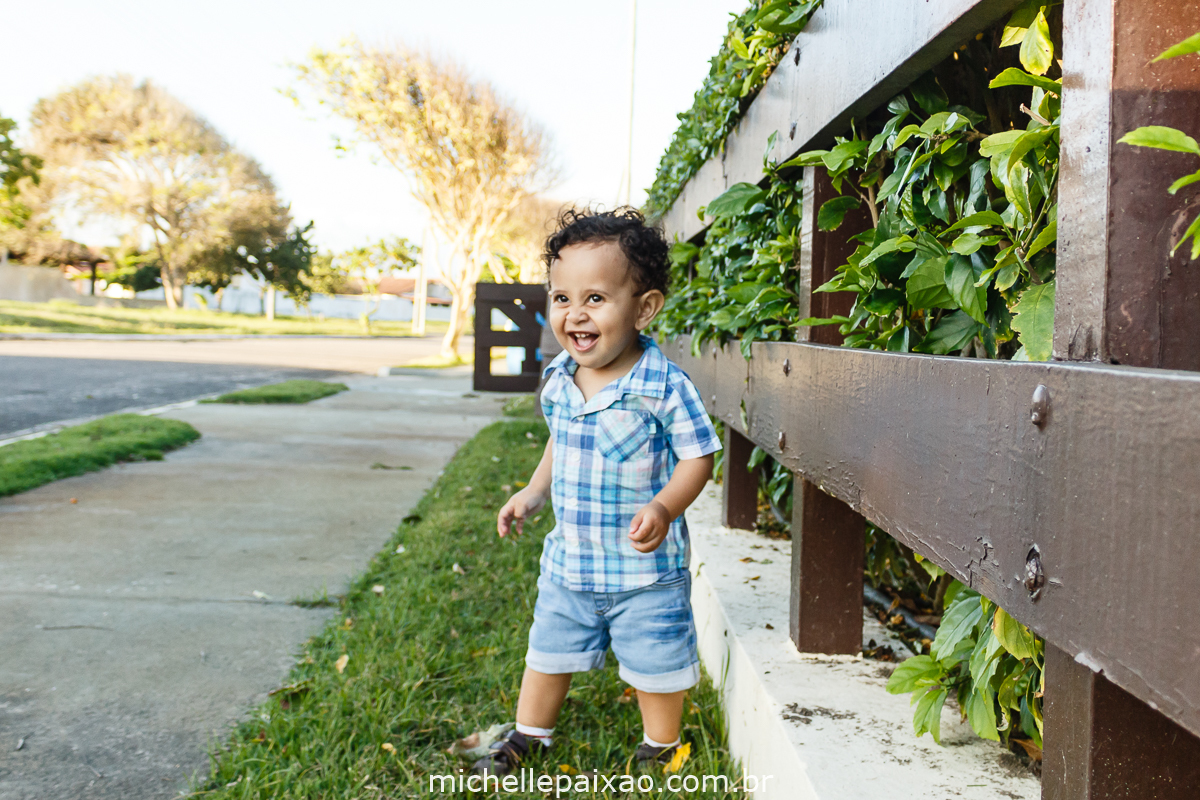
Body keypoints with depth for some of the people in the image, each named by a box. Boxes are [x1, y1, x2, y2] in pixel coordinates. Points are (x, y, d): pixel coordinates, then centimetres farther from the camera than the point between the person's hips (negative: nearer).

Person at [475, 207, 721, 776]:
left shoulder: (664, 386, -22)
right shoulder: (558, 379, -3)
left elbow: (697, 457, -17)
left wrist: (664, 508, -31)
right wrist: (533, 494, 9)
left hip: (644, 568, -5)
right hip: (568, 559, 5)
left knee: (654, 662, 13)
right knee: (548, 650, 21)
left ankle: (661, 749, 39)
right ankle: (527, 736, 43)